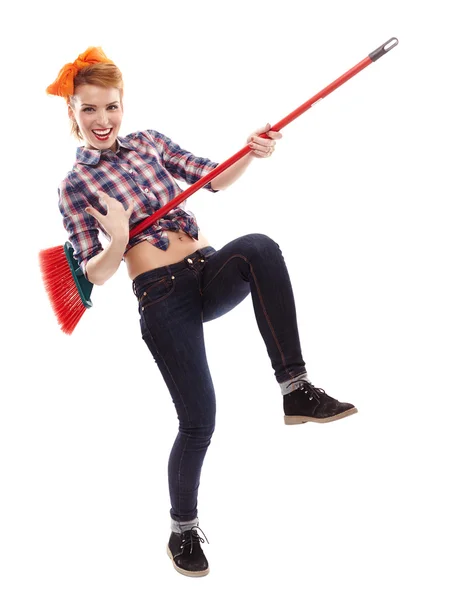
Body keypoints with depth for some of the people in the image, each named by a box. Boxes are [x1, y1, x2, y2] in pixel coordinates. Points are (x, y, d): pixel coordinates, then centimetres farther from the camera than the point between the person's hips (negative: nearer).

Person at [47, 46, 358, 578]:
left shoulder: (148, 141, 15)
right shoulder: (74, 186, 4)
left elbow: (213, 179, 11)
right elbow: (94, 275, 0)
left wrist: (250, 154, -8)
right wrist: (118, 242, -21)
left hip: (210, 273, 4)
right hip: (162, 296, -3)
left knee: (259, 248, -32)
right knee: (198, 419, -7)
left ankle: (296, 389, -29)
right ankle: (183, 531, 18)